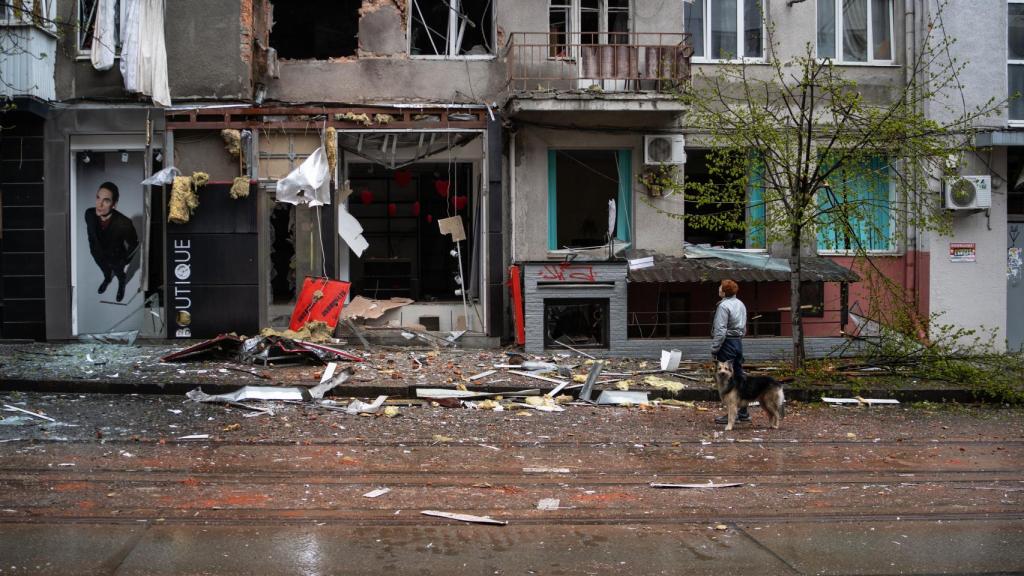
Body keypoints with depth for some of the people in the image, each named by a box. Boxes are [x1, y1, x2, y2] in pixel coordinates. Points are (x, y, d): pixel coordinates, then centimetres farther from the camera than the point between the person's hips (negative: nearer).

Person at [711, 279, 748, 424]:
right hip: (739, 342, 9)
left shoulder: (724, 306, -15)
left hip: (727, 343, -9)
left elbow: (720, 330, -18)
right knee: (739, 376, 13)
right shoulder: (740, 304, 13)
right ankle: (743, 413, 18)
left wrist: (714, 349, -13)